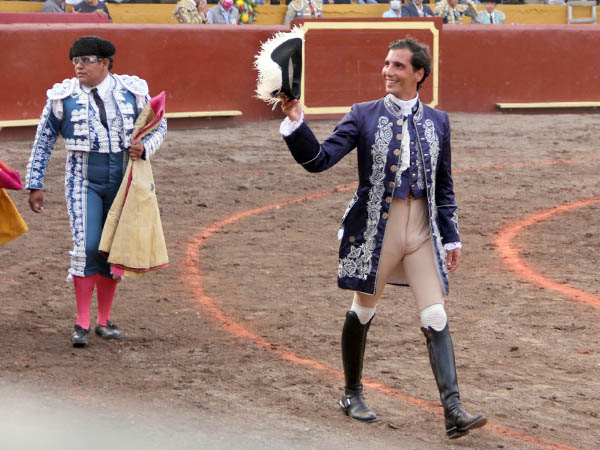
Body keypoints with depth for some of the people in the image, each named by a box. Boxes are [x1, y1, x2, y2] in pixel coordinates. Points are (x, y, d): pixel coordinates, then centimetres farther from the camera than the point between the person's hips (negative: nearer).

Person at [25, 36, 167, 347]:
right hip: (84, 181, -2)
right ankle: (82, 323, -6)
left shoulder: (132, 91, 0)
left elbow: (159, 126, 11)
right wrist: (35, 185, 3)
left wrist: (144, 148, -10)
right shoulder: (63, 97, -3)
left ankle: (104, 320, 19)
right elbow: (43, 142, 5)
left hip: (122, 180, 2)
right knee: (86, 247, -13)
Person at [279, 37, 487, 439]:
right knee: (363, 311, 12)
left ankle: (453, 412, -8)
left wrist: (452, 238, 10)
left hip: (422, 231, 2)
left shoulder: (437, 121, 7)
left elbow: (444, 186, 12)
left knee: (436, 318, -6)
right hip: (375, 228, -2)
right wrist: (295, 123, -25)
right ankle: (352, 393, 32)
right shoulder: (364, 116, -2)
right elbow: (320, 159, -10)